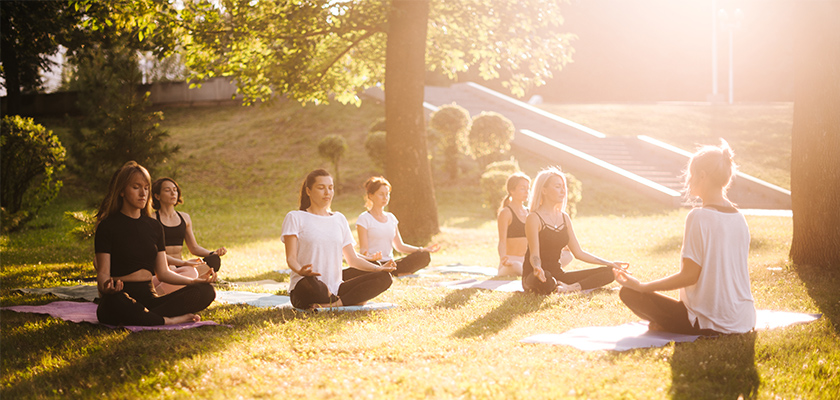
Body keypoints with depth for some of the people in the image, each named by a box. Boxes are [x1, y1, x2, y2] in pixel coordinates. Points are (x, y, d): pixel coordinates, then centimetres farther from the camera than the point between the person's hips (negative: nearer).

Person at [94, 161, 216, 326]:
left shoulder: (154, 227, 18)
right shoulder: (108, 226, 1)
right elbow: (103, 272, -7)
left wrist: (195, 280, 1)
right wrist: (106, 287, -32)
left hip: (148, 298, 6)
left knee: (205, 291, -17)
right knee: (115, 301, -44)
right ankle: (169, 321, -29)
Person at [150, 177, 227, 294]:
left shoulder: (185, 218, 19)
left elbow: (194, 247, 22)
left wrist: (213, 253, 1)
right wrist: (183, 263, -25)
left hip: (179, 268, 6)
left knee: (214, 260, -24)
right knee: (190, 272, -37)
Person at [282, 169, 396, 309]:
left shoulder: (339, 219, 20)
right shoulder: (295, 218, 5)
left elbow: (353, 259, 19)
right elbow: (291, 257, -6)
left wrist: (379, 268, 1)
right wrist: (300, 271, -29)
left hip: (335, 289, 5)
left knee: (384, 278, -17)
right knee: (310, 282, -43)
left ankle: (334, 303, -26)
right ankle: (353, 300, -17)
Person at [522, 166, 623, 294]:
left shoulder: (564, 218, 14)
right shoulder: (534, 218, -9)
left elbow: (578, 253, 15)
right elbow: (534, 255, -17)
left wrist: (609, 263, 9)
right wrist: (537, 268, -41)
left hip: (557, 273, 8)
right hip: (534, 276, -8)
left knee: (609, 272, -7)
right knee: (545, 282, -46)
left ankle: (571, 288, -23)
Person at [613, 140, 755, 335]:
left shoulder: (698, 217, -16)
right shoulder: (739, 218, 5)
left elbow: (690, 275, -18)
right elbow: (742, 272, 13)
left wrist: (641, 286, -9)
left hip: (710, 323, -8)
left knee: (629, 293, -3)